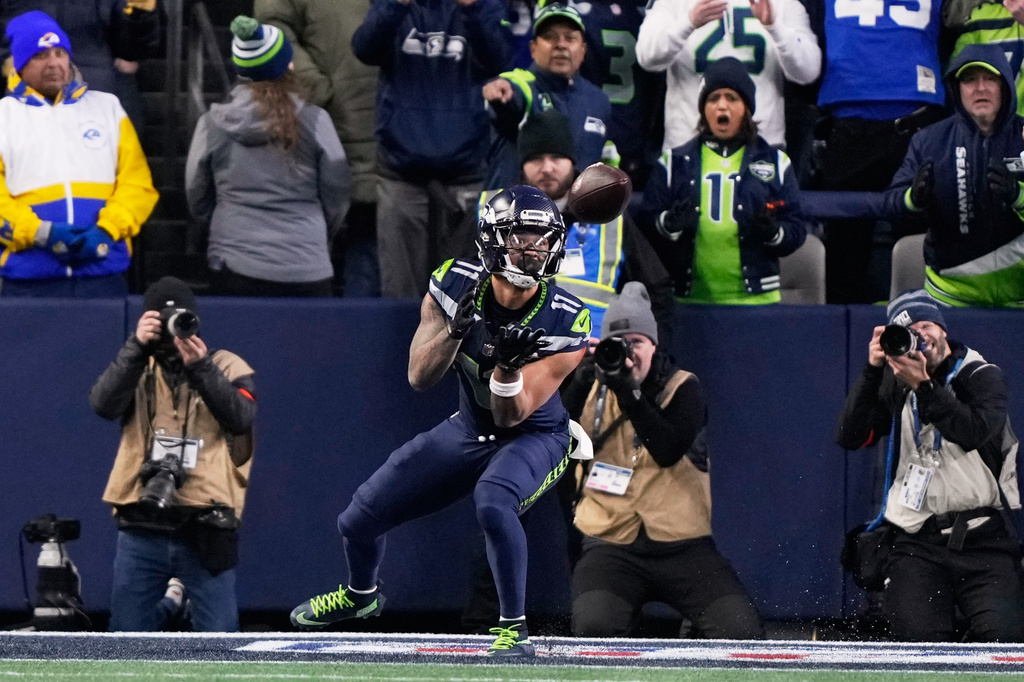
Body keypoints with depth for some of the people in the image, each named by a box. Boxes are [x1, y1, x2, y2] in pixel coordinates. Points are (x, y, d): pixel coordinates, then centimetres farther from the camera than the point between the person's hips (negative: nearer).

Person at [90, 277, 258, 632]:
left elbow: (241, 418, -13)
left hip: (205, 533, -2)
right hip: (142, 530, 2)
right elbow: (103, 404, -10)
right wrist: (136, 347, -19)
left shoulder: (228, 368, 6)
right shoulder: (136, 369, 10)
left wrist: (200, 367, -23)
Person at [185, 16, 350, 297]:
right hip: (305, 272, -1)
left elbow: (197, 200, 9)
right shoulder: (313, 121, -5)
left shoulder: (212, 124, -2)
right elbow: (336, 199, 5)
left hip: (234, 269, 1)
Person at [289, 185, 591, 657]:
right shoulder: (456, 286, -17)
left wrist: (509, 365, -46)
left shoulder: (565, 322, -26)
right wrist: (455, 329, -36)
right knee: (359, 520, 8)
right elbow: (419, 378, -19)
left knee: (492, 503, -38)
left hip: (534, 437, -4)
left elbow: (511, 416, -26)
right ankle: (360, 595, 43)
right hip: (469, 430, 4)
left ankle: (513, 627, -20)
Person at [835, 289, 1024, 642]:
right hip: (918, 540, 2)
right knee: (918, 638, -17)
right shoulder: (895, 384, 11)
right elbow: (849, 437, -2)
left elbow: (973, 432, -17)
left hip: (983, 539, -2)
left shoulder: (983, 376, 2)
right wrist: (873, 370, -10)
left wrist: (924, 386, -24)